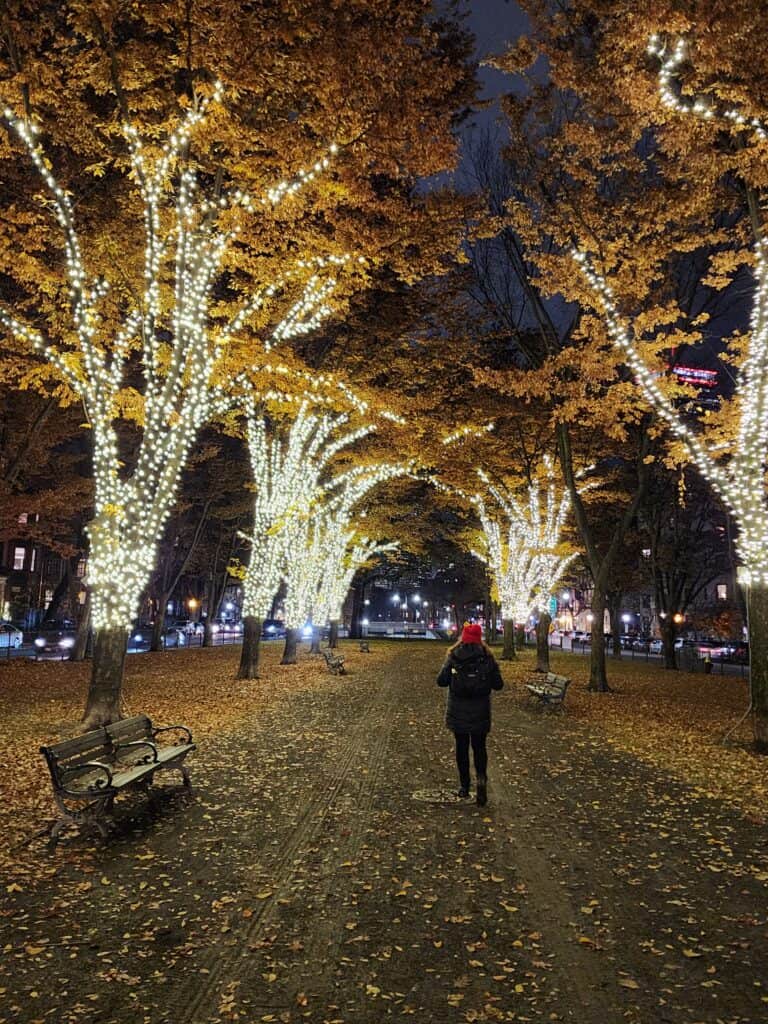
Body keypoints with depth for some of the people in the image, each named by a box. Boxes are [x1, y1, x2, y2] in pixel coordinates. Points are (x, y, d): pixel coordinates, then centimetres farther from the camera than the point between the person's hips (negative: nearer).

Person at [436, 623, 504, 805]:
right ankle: (481, 777, -9)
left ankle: (464, 786, 18)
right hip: (480, 712, 0)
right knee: (479, 746, 14)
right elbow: (498, 684, -3)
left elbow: (441, 681, -6)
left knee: (462, 746, 13)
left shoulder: (453, 658, -8)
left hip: (458, 712, 0)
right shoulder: (487, 658, -7)